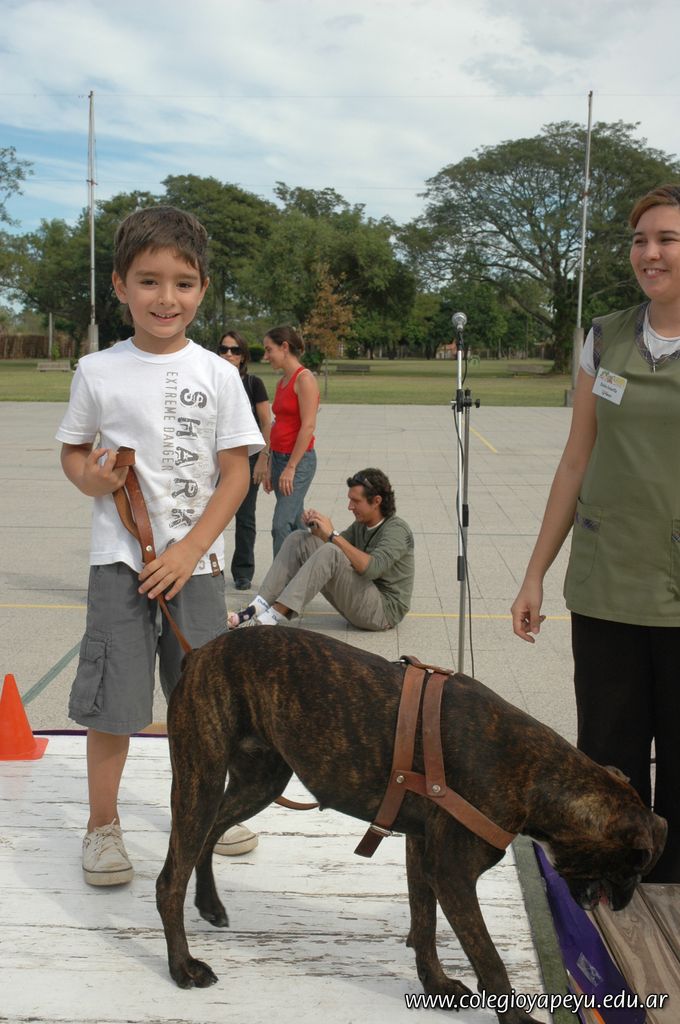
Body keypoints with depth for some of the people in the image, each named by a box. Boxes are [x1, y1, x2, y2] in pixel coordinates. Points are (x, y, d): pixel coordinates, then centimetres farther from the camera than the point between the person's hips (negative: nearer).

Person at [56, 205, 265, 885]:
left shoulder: (216, 374, -2)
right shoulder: (98, 371, -1)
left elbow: (236, 472, -3)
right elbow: (72, 449, 10)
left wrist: (189, 549, -11)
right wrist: (88, 476, -14)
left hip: (195, 559, 1)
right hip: (119, 559, -1)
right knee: (111, 699, 1)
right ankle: (102, 825, 20)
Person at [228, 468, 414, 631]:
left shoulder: (396, 530, -14)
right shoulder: (361, 524, 12)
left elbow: (372, 568, -29)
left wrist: (333, 535, -26)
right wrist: (316, 529, -4)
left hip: (384, 610, -8)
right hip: (358, 600, 8)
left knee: (330, 553, -31)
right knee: (299, 540, -1)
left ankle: (272, 618, -34)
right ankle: (258, 608, -16)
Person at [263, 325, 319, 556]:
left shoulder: (305, 379, -12)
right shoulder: (282, 382, 13)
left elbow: (308, 426, -18)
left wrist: (291, 467, -19)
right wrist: (270, 467, 14)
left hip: (299, 460, -9)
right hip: (279, 458, 9)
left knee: (281, 525, -13)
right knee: (295, 524, 12)